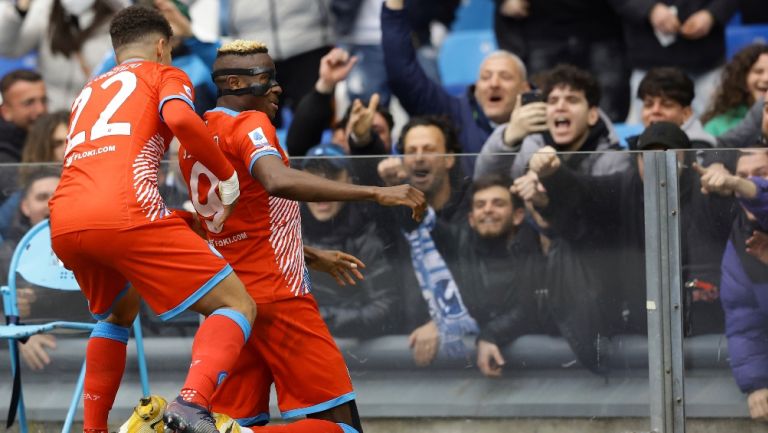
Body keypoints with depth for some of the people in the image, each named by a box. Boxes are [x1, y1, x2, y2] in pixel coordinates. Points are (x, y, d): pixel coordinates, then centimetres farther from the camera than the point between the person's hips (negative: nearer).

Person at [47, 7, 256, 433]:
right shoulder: (163, 75, 19)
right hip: (125, 214, -6)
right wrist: (227, 175, 7)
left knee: (118, 311, 35)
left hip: (62, 225, 6)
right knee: (237, 306, -1)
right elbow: (180, 118, -5)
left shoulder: (88, 92, 36)